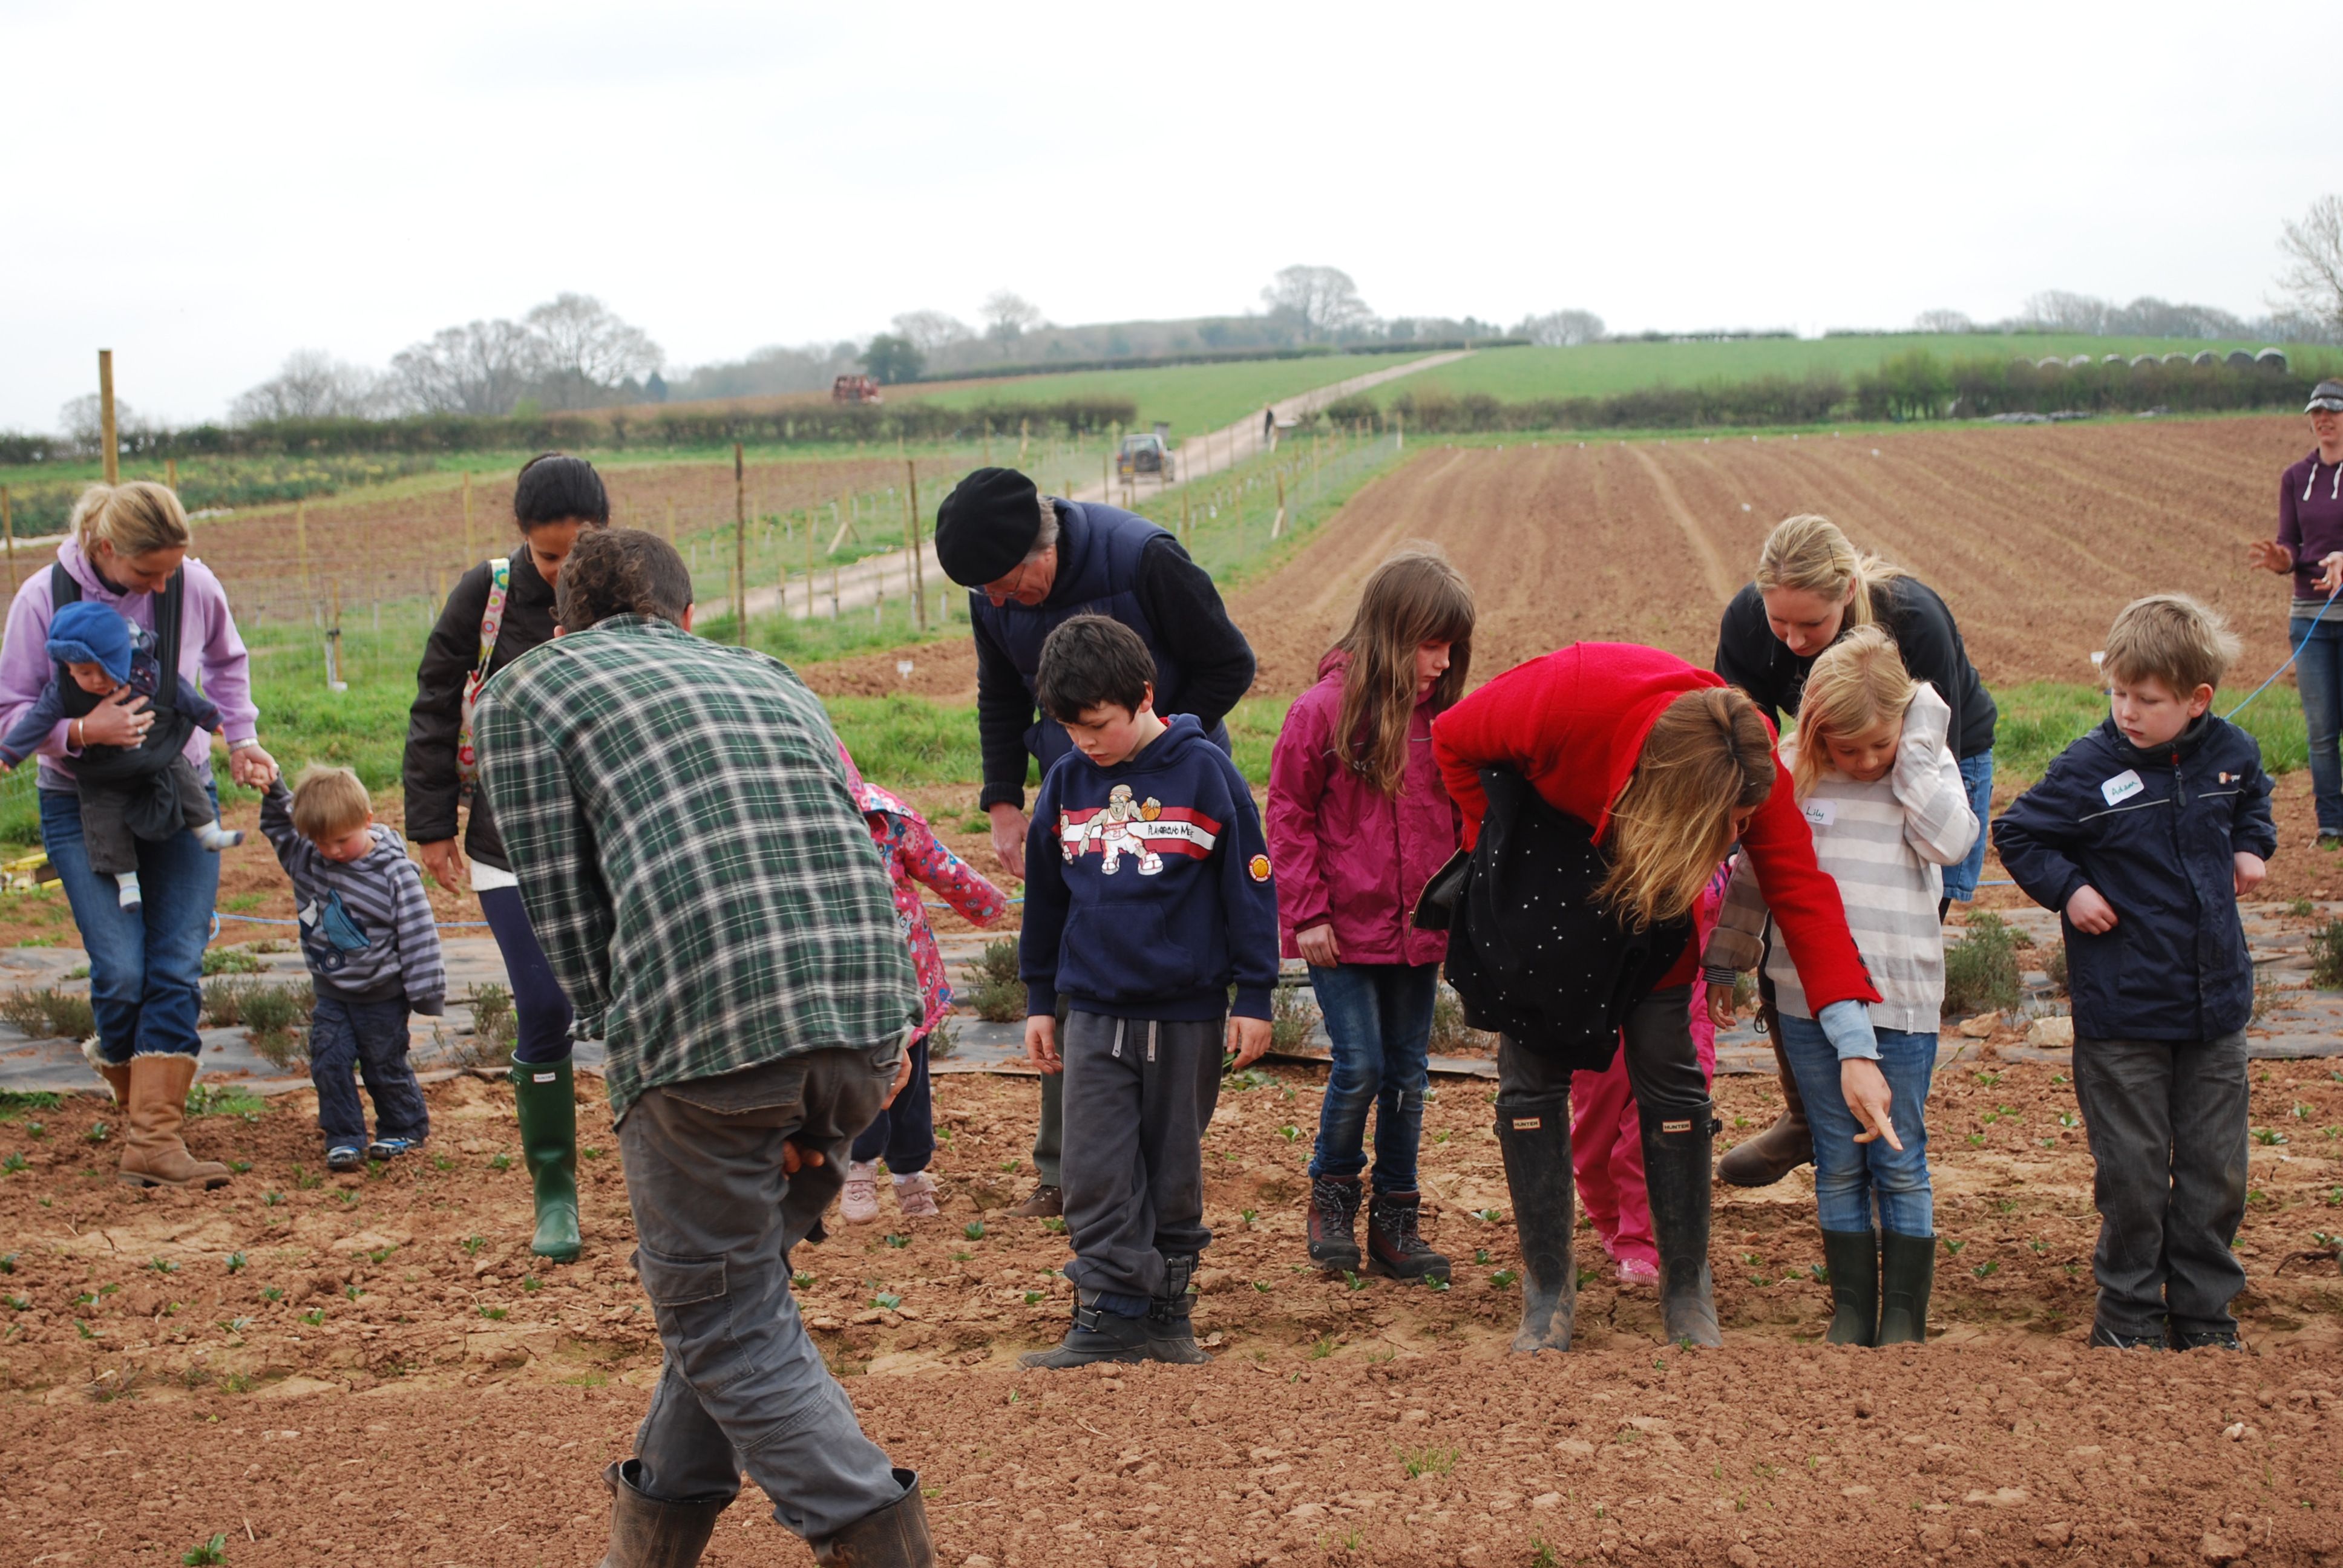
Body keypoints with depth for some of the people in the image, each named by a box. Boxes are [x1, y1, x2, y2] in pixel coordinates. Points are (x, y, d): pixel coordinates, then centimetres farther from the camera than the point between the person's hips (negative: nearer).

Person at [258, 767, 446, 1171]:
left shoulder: (394, 872, -18)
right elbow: (277, 824, 12)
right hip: (331, 990, 5)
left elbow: (417, 933, -15)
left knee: (384, 1065, 7)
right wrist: (272, 790, -9)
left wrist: (425, 993, -14)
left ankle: (405, 1128, 28)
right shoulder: (305, 859, -4)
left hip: (382, 995, -5)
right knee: (328, 1062, -1)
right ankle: (344, 1138, 10)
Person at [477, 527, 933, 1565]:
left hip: (709, 1021, -6)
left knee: (726, 1316, 10)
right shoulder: (769, 679, 30)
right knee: (739, 1274, 24)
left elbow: (566, 914, 7)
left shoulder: (526, 690, 16)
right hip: (867, 1012, 6)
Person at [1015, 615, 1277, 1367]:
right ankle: (1111, 1314, 4)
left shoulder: (1204, 771, -8)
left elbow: (1250, 885, -4)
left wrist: (1254, 997, -4)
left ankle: (1166, 1310, 22)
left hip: (1187, 1013, -2)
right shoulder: (1067, 782, 2)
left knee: (1174, 1171, 10)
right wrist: (1038, 1001, 15)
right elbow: (1044, 896, 13)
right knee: (1096, 1173, -3)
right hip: (1094, 1014, 2)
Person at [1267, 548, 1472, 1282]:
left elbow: (1462, 817, 12)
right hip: (1344, 930, -4)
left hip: (1419, 931, 4)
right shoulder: (1324, 711, -11)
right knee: (1359, 1066, -5)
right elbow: (1288, 815, -6)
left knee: (1407, 1072, 10)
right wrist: (1307, 913, -8)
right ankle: (1332, 1195, 19)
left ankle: (1395, 1216, 22)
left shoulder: (1443, 717, 2)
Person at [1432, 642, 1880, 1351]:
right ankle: (1548, 1291, 4)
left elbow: (1801, 886, -28)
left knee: (1667, 1067, -8)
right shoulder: (1571, 696, -38)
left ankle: (1687, 1292, 4)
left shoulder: (1751, 763, -30)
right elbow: (1453, 741, -19)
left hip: (1651, 880, 1)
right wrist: (1497, 849, -13)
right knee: (1531, 1072, -6)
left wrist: (1854, 1046, -34)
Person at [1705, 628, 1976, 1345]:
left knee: (1899, 1161, 4)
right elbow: (1753, 873, 13)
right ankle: (1851, 1309, 17)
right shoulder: (1789, 772, 3)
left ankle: (1904, 1315, 13)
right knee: (1838, 1163, 8)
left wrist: (1917, 748, -14)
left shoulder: (1925, 770, 2)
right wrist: (1725, 962, 15)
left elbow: (1951, 840, -18)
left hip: (1902, 996, -1)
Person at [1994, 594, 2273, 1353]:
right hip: (2122, 1013, -4)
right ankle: (2131, 1316, 19)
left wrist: (2250, 849, 6)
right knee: (2133, 1175, 3)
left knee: (2216, 1171, 10)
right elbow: (2016, 833, 0)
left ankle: (2206, 1316, 24)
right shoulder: (2090, 767, -13)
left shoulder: (2231, 752, -1)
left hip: (2216, 1005, 4)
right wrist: (2067, 889, -11)